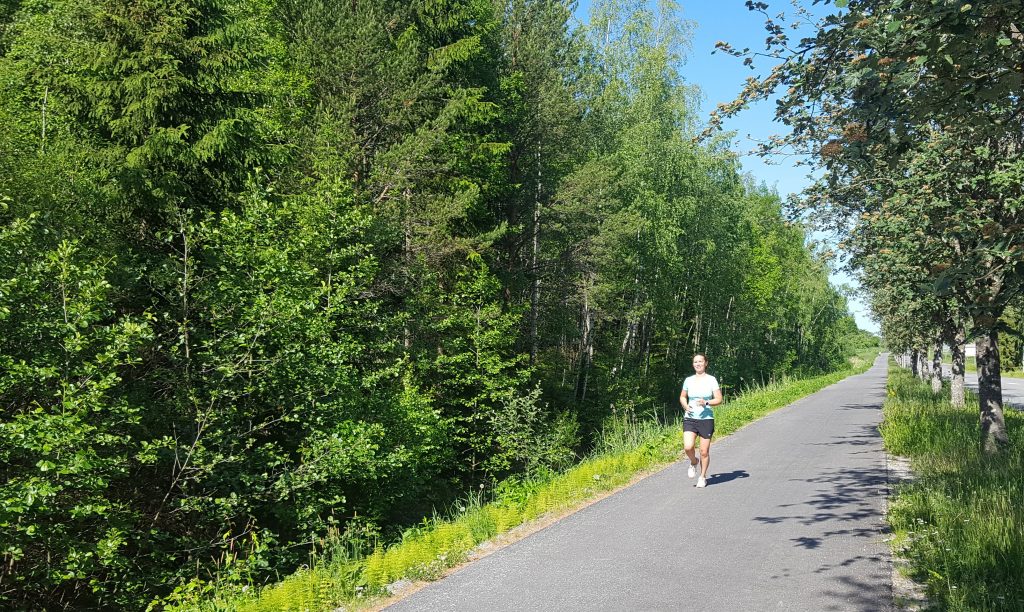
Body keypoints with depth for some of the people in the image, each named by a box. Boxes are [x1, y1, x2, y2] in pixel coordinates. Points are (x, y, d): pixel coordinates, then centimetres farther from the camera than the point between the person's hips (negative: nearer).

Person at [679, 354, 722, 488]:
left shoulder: (711, 380, -2)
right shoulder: (688, 380, 6)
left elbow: (719, 399, -4)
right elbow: (682, 397, 19)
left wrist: (706, 403, -22)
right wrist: (686, 406, -2)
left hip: (706, 419, -2)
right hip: (690, 418, 2)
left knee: (704, 451, 2)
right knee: (688, 447, -17)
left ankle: (703, 477, 22)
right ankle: (694, 462, 16)